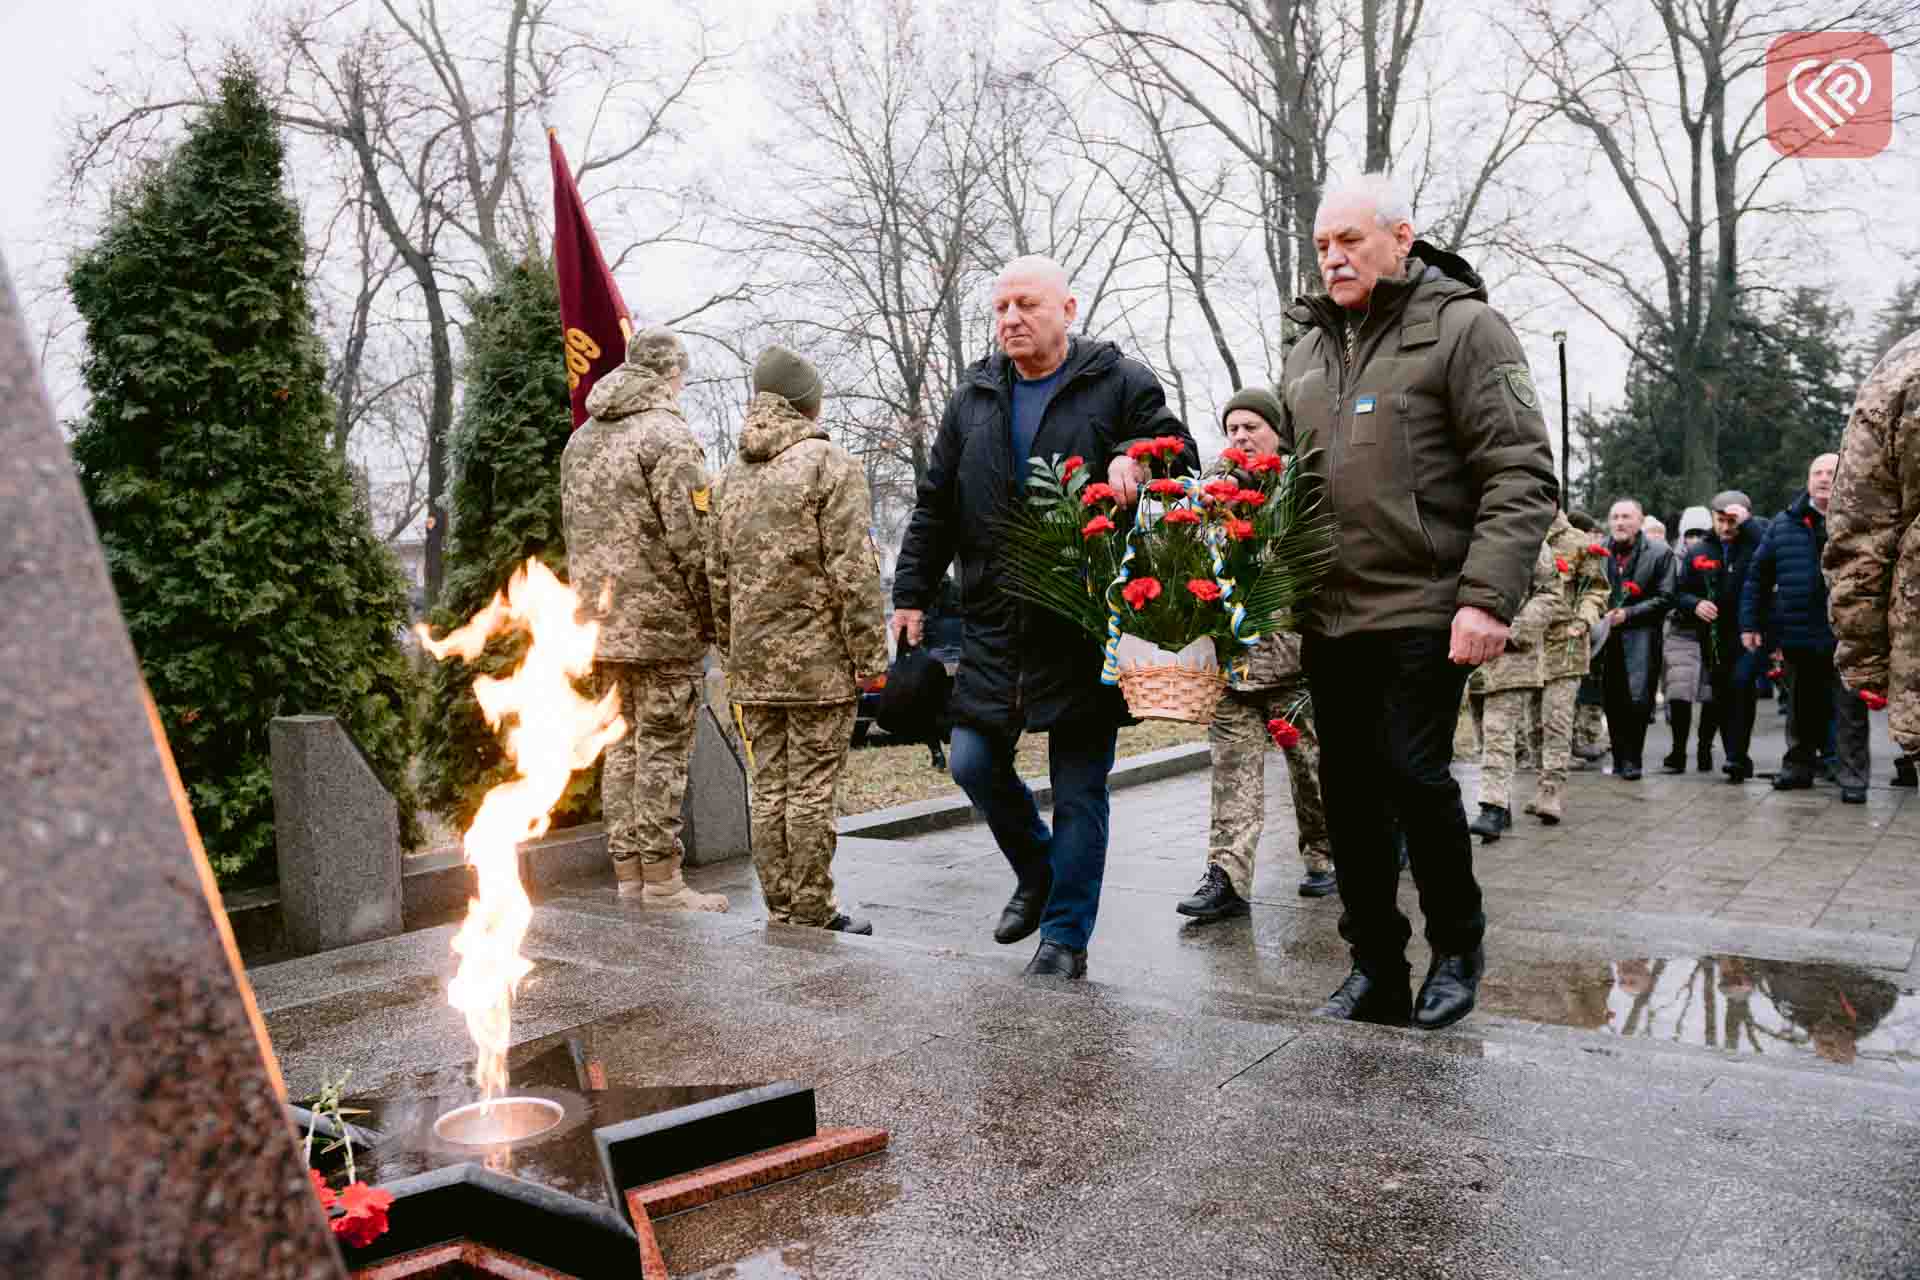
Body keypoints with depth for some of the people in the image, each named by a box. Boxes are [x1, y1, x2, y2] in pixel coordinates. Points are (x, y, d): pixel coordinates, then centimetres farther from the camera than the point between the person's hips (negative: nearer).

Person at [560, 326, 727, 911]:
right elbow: (691, 538, -17)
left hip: (603, 622, 8)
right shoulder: (667, 435, -12)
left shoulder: (581, 439, 16)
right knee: (663, 748, -2)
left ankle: (628, 876, 19)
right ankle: (661, 884, 2)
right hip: (663, 622, -8)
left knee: (623, 745, 13)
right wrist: (714, 615, -9)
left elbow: (574, 531, 19)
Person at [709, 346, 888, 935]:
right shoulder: (830, 464, -7)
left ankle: (780, 912, 17)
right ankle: (813, 915, 6)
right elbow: (853, 569, -13)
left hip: (754, 664, 6)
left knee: (769, 787, 10)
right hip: (818, 662, -6)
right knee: (812, 788, -1)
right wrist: (871, 654, -9)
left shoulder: (732, 475, 13)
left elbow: (718, 576, 15)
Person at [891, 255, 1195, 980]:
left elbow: (1182, 458, 2)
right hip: (994, 625, 4)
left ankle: (1066, 934, 17)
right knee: (973, 762, 5)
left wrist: (1134, 460, -20)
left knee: (1079, 789, 3)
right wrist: (911, 593, 10)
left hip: (1087, 624, -4)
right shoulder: (973, 397, 13)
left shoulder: (1120, 384, 1)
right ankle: (1038, 872, 31)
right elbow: (934, 507, 16)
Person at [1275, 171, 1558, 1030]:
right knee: (1348, 792, 8)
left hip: (1424, 610, -6)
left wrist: (1488, 598, -19)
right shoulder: (1308, 349, 17)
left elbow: (1522, 477, -9)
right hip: (1328, 615, 6)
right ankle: (1377, 970, 22)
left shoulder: (1462, 326, -2)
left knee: (1410, 770, -10)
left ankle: (1457, 945, 16)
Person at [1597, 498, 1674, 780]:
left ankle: (1632, 759, 0)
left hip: (1641, 632, -3)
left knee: (1637, 698, -12)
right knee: (1612, 701, 5)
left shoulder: (1660, 553, 0)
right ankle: (1619, 758, 16)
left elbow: (1664, 598, -3)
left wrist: (1627, 613, -11)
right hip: (1607, 634, 3)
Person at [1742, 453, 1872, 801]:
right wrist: (1750, 623, 5)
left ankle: (1852, 778, 7)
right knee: (1802, 707, 16)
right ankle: (1798, 767, 26)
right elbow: (1759, 576, 9)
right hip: (1797, 635, 3)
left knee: (1849, 709, 1)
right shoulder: (1785, 523, 7)